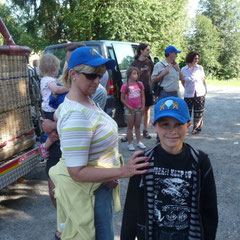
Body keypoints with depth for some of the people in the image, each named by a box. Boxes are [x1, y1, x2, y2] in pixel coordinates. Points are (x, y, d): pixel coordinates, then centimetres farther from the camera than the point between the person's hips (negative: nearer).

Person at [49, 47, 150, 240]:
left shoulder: (86, 100, -2)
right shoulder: (77, 117, -32)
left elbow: (57, 116, 20)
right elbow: (77, 172, -31)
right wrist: (123, 171, -33)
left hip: (98, 183, 9)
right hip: (87, 190, -9)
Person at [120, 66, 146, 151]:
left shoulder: (140, 84, 3)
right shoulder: (125, 86, -9)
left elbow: (143, 96, 7)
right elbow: (122, 99, -6)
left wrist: (143, 106, 0)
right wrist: (129, 107, -11)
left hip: (139, 108, 4)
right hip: (130, 109, -4)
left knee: (138, 126, 12)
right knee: (130, 127, 5)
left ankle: (139, 142, 22)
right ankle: (130, 144, 12)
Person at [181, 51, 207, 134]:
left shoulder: (200, 68, 2)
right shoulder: (184, 69, -2)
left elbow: (203, 80, 9)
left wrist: (205, 90, 7)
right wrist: (187, 88, 4)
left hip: (200, 94, 1)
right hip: (188, 94, -1)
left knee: (198, 112, 5)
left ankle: (197, 128, 18)